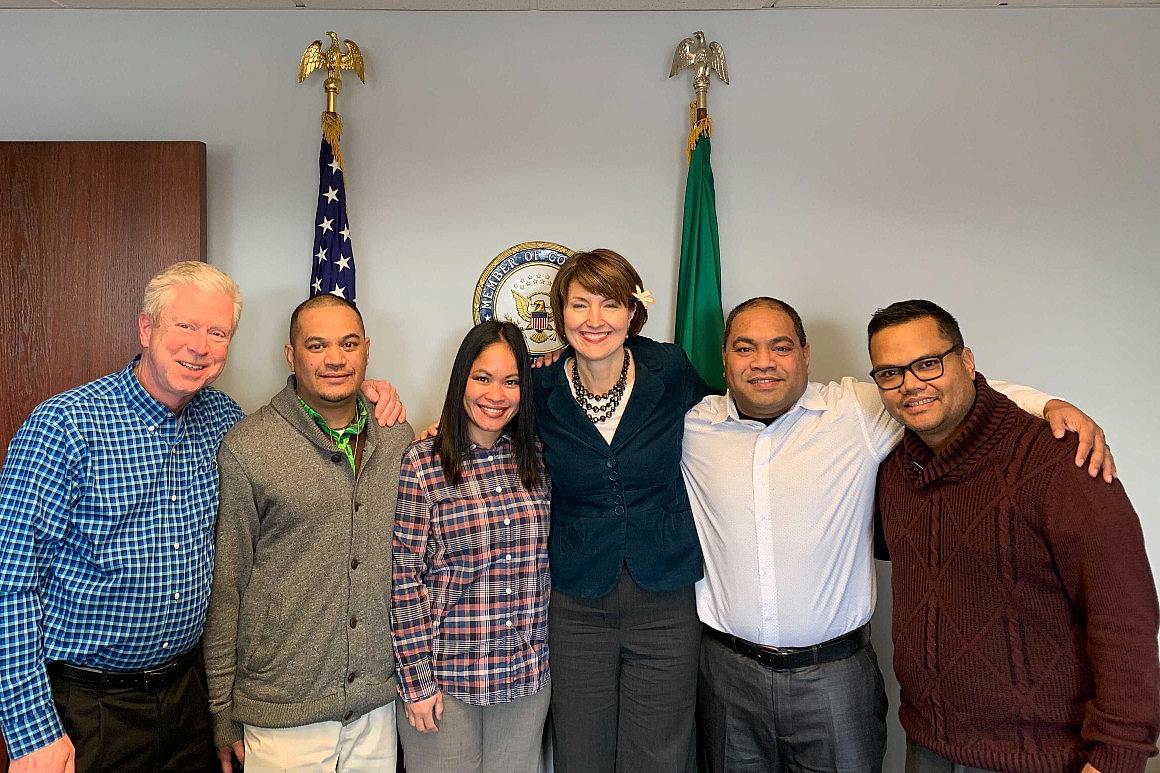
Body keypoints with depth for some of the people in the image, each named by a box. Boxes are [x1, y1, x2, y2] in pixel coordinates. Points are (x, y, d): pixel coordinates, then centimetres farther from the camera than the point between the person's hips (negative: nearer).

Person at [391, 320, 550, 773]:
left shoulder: (536, 458, 3)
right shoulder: (420, 464, -11)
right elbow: (402, 579, -10)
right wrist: (416, 681, -9)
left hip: (528, 677, 4)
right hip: (444, 678, -4)